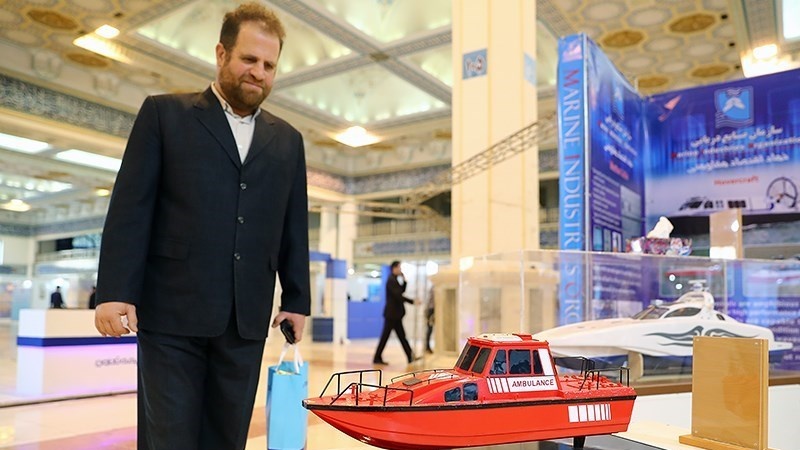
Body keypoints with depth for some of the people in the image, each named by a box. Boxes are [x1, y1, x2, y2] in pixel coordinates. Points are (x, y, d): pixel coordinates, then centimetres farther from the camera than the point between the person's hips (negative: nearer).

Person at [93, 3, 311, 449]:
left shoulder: (288, 140, 14)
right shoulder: (165, 113, 5)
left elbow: (294, 229, 14)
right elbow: (130, 208, -2)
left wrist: (297, 300, 10)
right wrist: (115, 291, -9)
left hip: (247, 319, 3)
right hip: (174, 311, -3)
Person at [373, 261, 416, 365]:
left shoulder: (394, 280, 15)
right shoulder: (391, 280, -16)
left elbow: (401, 291, 18)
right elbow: (398, 296, -23)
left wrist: (404, 280, 7)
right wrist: (412, 301, -22)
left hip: (395, 314, 10)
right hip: (391, 313, -10)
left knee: (402, 336, 9)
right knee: (385, 336, -2)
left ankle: (410, 357, 12)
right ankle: (377, 358, 6)